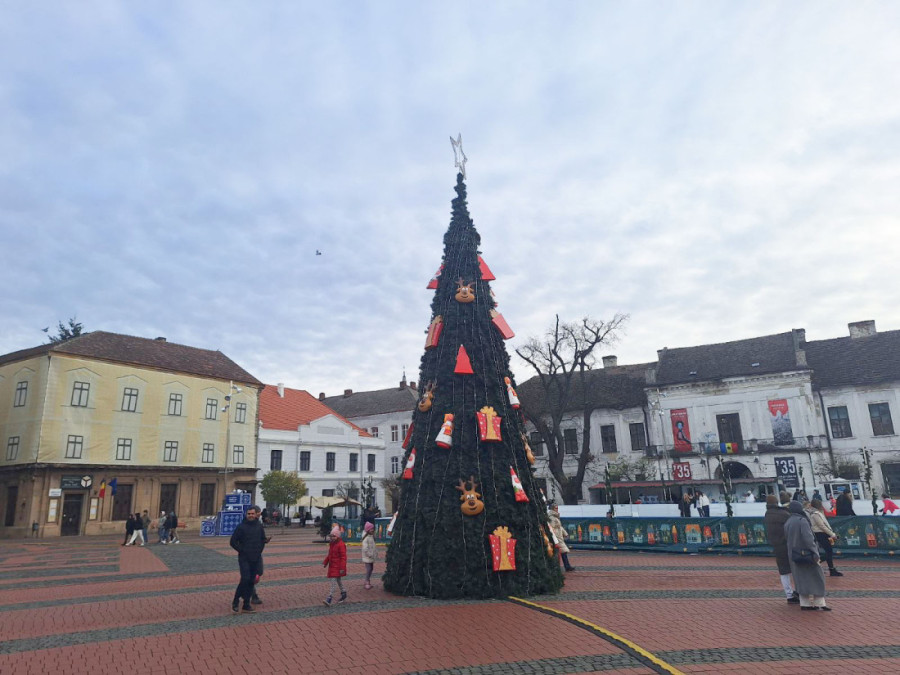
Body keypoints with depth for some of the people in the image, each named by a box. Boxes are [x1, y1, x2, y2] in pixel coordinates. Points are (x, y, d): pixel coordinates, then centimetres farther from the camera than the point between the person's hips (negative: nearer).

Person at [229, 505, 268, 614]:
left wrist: (259, 551, 7)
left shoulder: (259, 526, 6)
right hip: (244, 558, -4)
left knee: (251, 581, 7)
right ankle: (236, 601, 6)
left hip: (256, 559, 4)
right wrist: (242, 551, -9)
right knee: (245, 579, -13)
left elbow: (263, 540, 19)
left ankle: (246, 605, 15)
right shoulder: (241, 527, -6)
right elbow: (233, 541, -4)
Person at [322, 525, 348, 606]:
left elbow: (343, 557, -18)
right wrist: (325, 563, 18)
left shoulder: (341, 544, -17)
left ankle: (329, 599, -15)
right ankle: (344, 594, 31)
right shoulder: (331, 543, 10)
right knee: (338, 581, 17)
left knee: (334, 581, -12)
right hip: (332, 565, 9)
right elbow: (329, 554, 22)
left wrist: (342, 568, -21)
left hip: (337, 567, -9)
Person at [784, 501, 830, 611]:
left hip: (793, 555, 6)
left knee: (801, 578, 11)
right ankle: (819, 603, 5)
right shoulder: (802, 521, -14)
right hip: (805, 554, -6)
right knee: (815, 577, 5)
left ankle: (805, 603, 12)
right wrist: (815, 553, -17)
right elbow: (808, 538, -20)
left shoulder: (787, 523, 8)